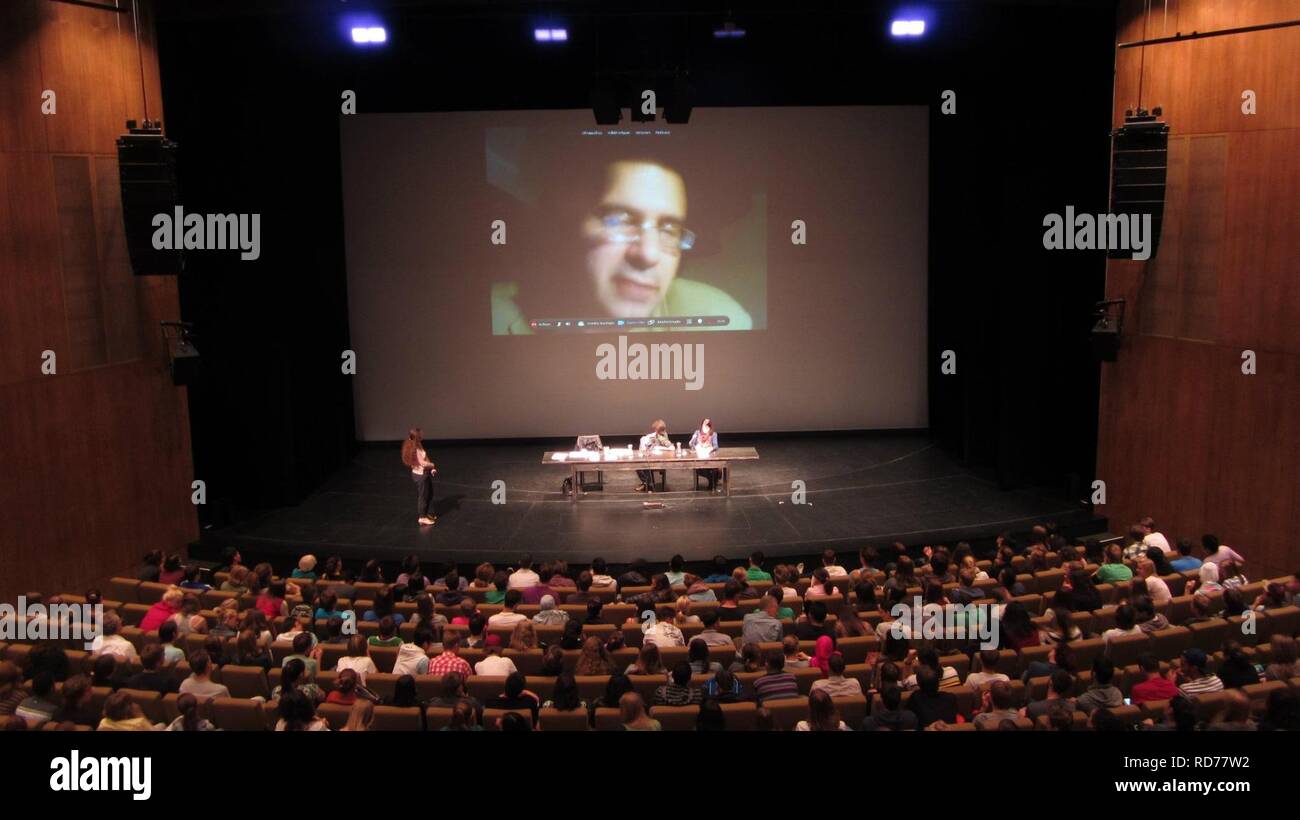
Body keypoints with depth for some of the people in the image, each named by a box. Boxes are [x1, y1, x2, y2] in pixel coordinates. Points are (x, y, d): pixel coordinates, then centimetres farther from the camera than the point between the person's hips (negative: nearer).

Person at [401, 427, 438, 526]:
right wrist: (433, 465, -9)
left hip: (424, 473, 9)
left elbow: (425, 459, 7)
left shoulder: (418, 446, 5)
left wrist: (431, 469, -3)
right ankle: (423, 518, 13)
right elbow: (423, 463, -27)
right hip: (420, 475, -9)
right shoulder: (415, 449, -24)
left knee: (429, 494, 18)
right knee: (422, 495, 2)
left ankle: (429, 514, 30)